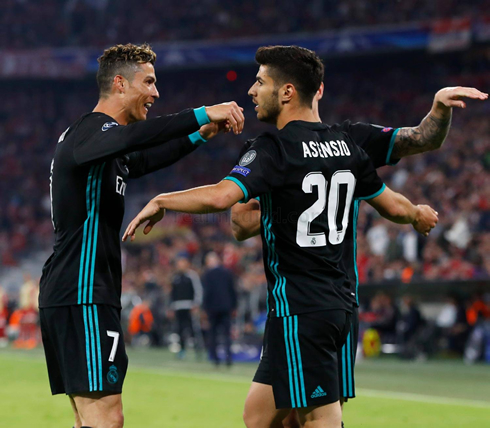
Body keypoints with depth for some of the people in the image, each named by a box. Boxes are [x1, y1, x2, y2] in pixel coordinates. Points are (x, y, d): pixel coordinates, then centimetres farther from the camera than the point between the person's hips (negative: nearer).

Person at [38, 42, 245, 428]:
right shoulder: (92, 130, -12)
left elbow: (140, 160, 41)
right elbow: (132, 137, -36)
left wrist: (198, 137, 30)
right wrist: (202, 114, -35)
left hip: (72, 296, 11)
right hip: (82, 298, -11)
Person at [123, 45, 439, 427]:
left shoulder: (274, 148, -13)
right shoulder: (347, 144, 9)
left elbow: (220, 197, -28)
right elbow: (393, 206, 18)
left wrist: (160, 202, -13)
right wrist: (420, 216, 40)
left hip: (298, 310, -8)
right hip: (337, 303, 8)